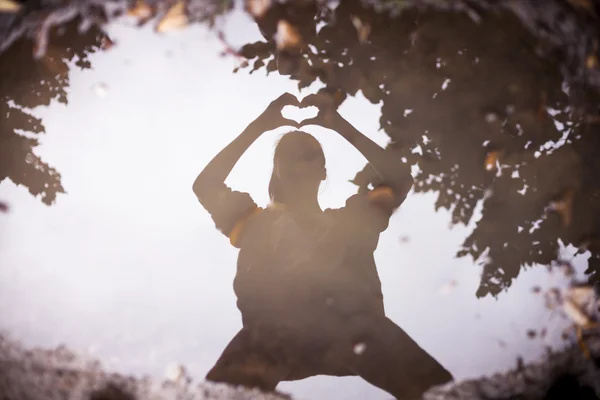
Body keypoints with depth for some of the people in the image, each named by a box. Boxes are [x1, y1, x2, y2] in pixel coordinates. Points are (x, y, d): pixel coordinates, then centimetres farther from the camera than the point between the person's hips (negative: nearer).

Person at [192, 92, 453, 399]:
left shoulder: (349, 220, 36)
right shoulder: (257, 221, 35)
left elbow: (399, 178, 33)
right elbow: (206, 185, 29)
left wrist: (340, 126, 32)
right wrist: (259, 126, 29)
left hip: (350, 326, 1)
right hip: (275, 330, -1)